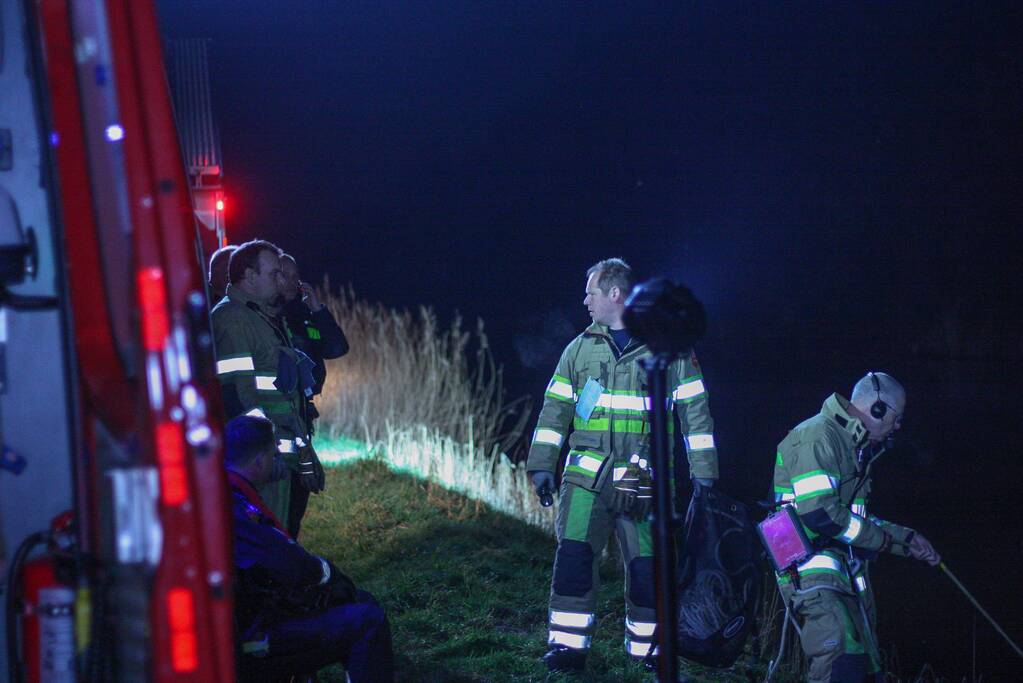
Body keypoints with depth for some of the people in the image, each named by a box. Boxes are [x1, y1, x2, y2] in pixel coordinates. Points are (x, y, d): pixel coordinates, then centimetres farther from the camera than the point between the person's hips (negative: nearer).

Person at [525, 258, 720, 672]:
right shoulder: (580, 349, 11)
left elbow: (694, 411, 3)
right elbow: (555, 409, 12)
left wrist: (702, 472, -2)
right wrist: (542, 465, 4)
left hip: (644, 480, -2)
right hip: (587, 476, 2)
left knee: (646, 567, 1)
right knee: (574, 556, -11)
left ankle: (644, 650, 15)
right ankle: (568, 646, -4)